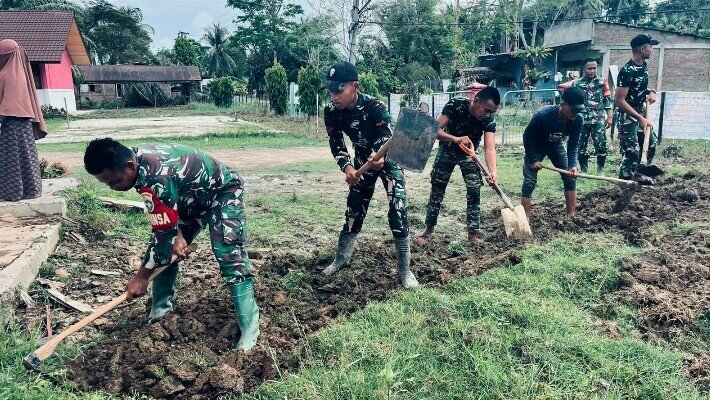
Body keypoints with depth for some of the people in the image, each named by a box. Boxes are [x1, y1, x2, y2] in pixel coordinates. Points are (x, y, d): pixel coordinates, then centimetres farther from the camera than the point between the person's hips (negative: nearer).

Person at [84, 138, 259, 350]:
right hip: (191, 197, 9)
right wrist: (177, 235, -9)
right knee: (168, 251, 7)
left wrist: (141, 277, -21)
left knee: (230, 256, -19)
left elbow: (163, 234, -30)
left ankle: (249, 327, -14)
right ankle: (160, 308, 26)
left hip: (222, 191, -9)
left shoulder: (155, 179, -39)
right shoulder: (138, 158, -12)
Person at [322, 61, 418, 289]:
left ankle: (404, 269, -3)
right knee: (354, 210, 9)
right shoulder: (331, 112, -18)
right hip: (362, 161, 4)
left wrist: (379, 158, -63)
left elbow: (387, 138, -40)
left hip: (388, 159, -4)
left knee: (398, 211, -14)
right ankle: (342, 258, 30)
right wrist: (347, 167, -32)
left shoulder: (375, 107, -33)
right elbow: (336, 143, -13)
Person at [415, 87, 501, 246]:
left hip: (469, 155, 1)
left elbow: (489, 147, -36)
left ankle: (473, 234, 2)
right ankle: (429, 228, 20)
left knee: (474, 192, -9)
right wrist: (456, 139, -51)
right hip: (447, 151, -1)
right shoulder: (455, 105, -31)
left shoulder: (489, 120, -26)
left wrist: (493, 171, -54)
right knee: (437, 190, 4)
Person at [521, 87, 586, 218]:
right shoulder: (543, 115, -36)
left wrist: (573, 165, -27)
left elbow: (573, 145, -12)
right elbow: (527, 136, -21)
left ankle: (571, 216, 11)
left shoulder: (577, 119, -24)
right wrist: (533, 160, -18)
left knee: (570, 177, -1)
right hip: (536, 147, -4)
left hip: (556, 146, 5)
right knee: (529, 182, -13)